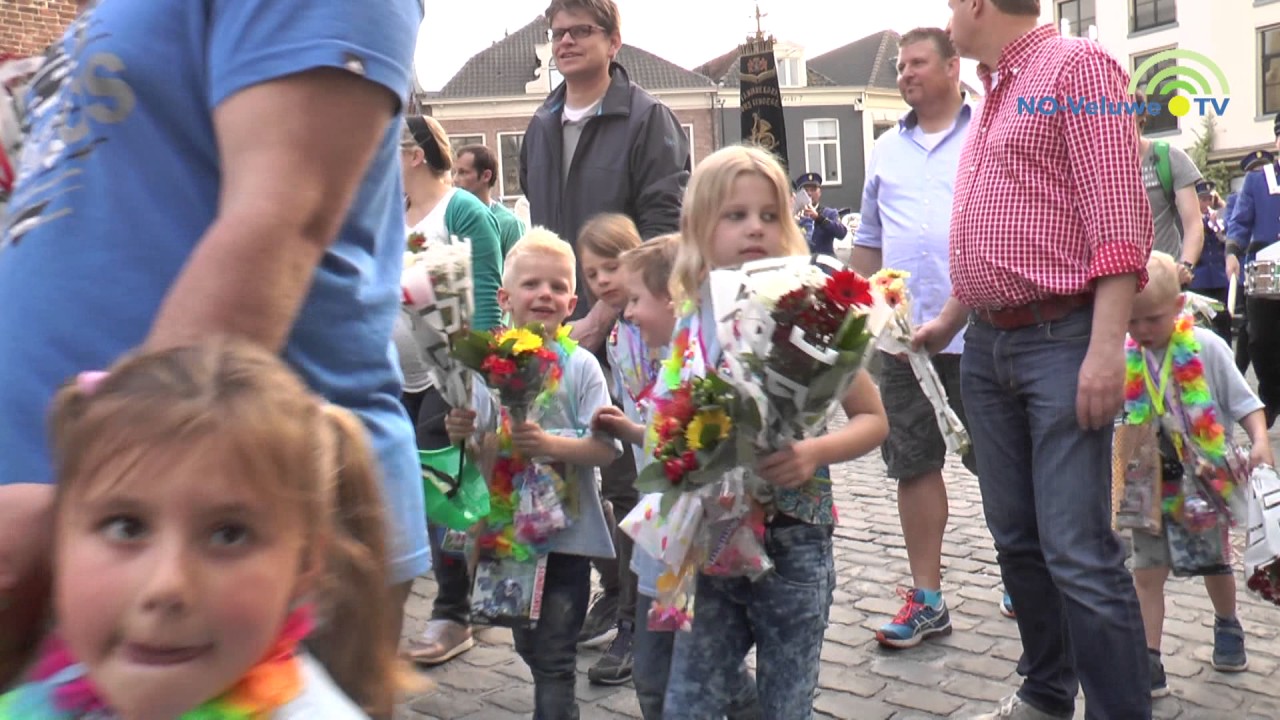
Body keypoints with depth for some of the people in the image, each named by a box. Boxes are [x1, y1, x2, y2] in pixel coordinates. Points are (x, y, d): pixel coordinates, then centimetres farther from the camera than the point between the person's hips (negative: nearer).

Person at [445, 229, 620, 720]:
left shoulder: (581, 367, -9)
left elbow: (606, 449, -14)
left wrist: (549, 444, -28)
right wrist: (463, 434, -14)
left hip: (568, 532, -4)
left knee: (554, 656, 3)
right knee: (528, 644, 21)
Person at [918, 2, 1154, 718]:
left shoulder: (1077, 64, -6)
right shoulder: (994, 97, 20)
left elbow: (1119, 218, -15)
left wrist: (1106, 348, -22)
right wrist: (948, 321, 29)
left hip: (1062, 342, -8)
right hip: (987, 349, 8)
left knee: (1079, 554, -9)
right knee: (1018, 541, 14)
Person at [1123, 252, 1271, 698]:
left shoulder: (1207, 348, -12)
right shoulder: (1124, 359, -8)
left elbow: (1243, 400, -6)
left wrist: (1260, 441, -20)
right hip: (1151, 484, 1)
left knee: (1215, 562, 19)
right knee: (1147, 572, -2)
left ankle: (1227, 626, 46)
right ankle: (1149, 661, 3)